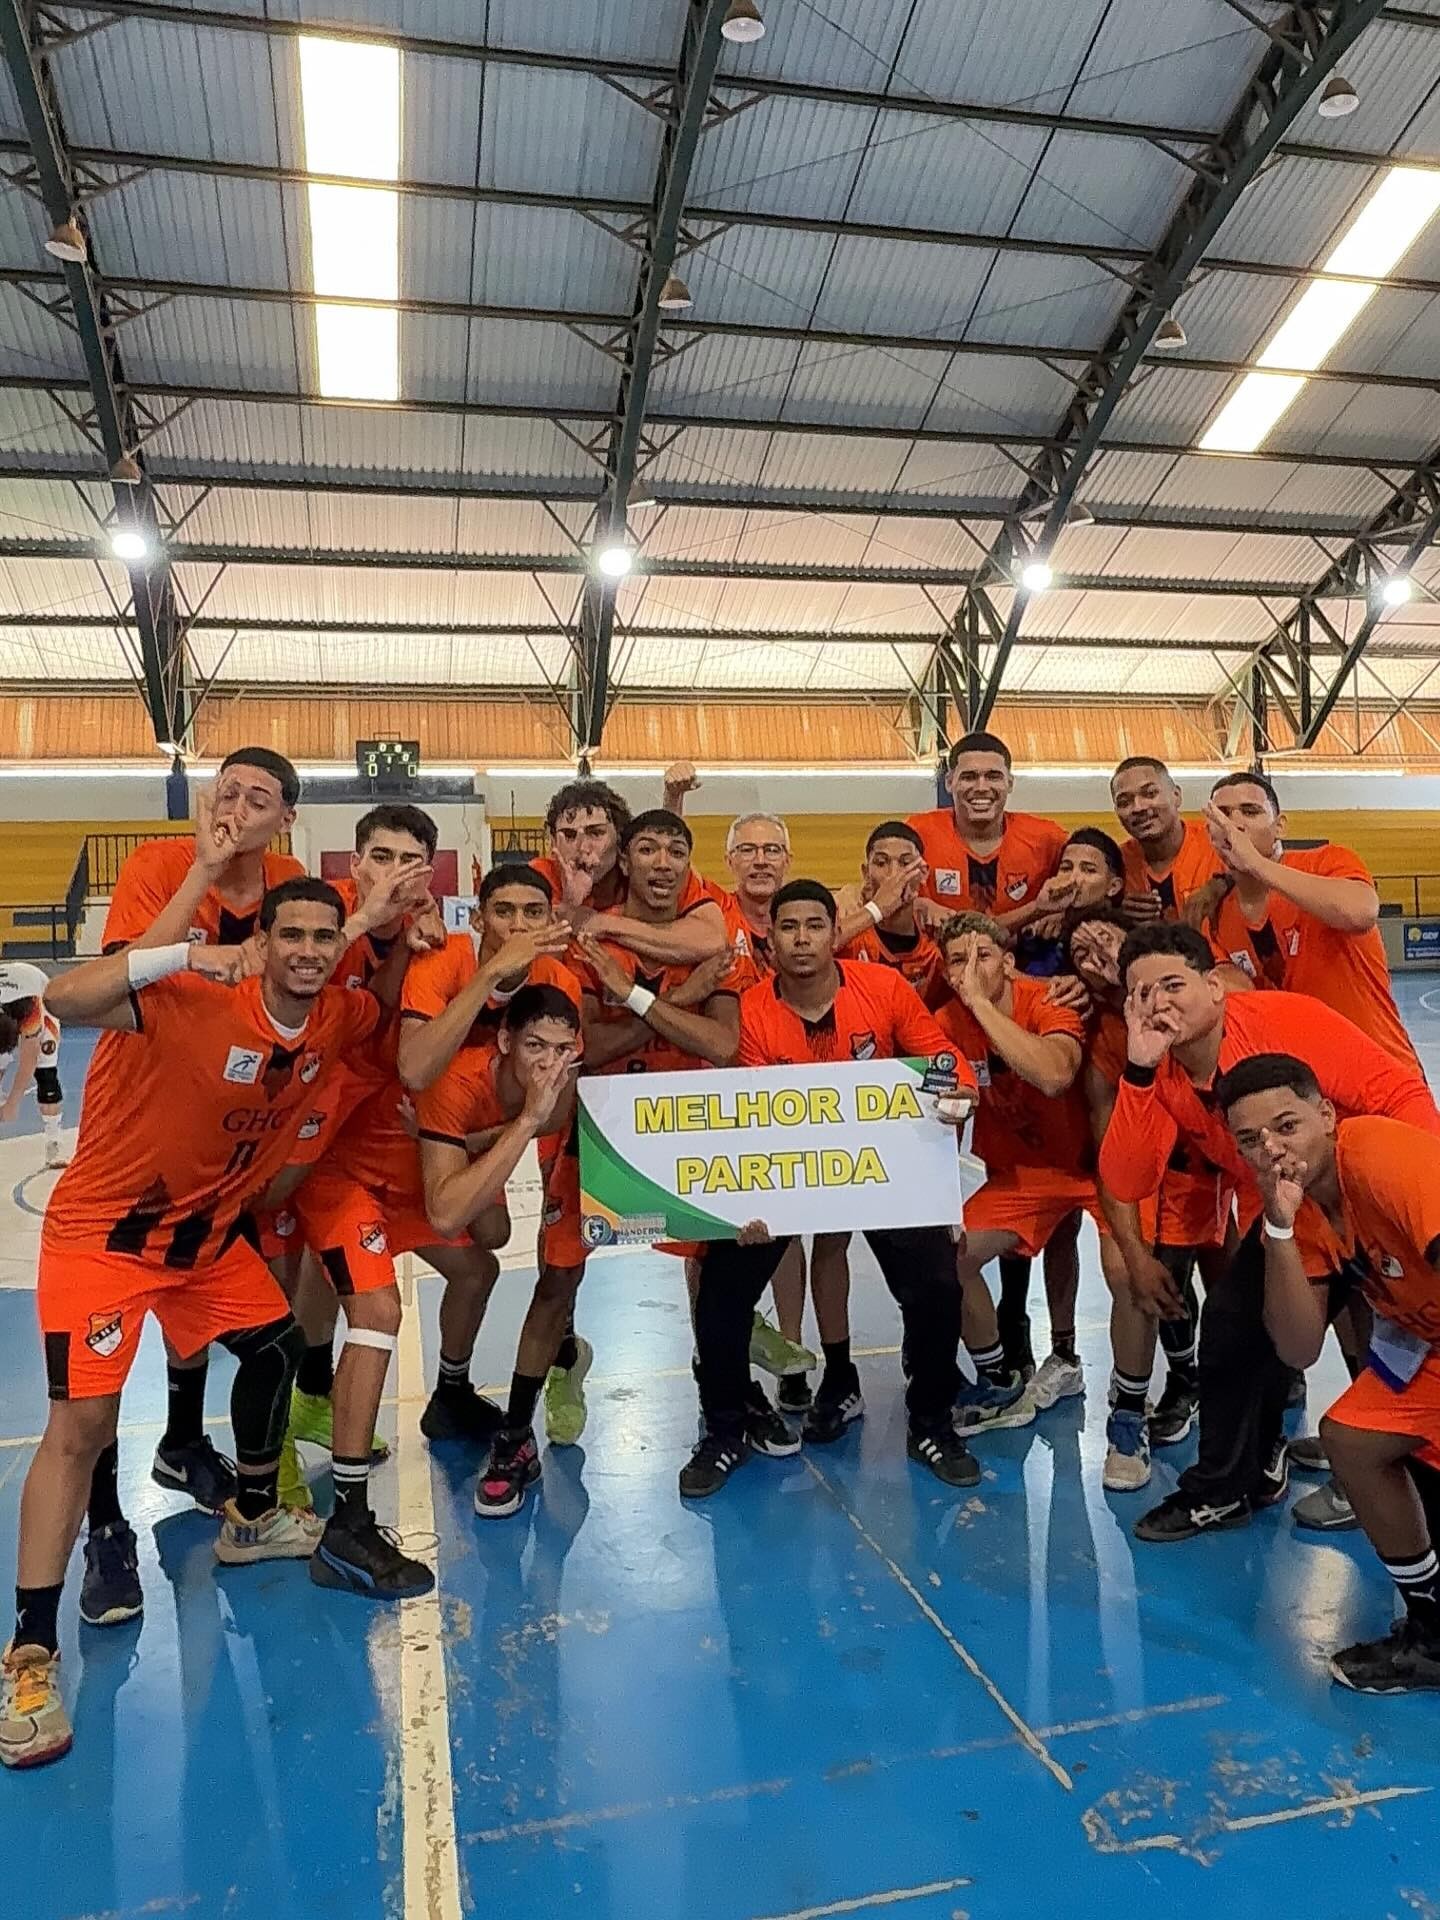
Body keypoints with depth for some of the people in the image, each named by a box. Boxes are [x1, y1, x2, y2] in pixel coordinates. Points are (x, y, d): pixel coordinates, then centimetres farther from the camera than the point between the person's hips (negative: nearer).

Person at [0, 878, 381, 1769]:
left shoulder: (340, 1018, -9)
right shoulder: (193, 1000, -29)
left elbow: (395, 1010, 15)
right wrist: (183, 956, -52)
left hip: (208, 1230, 7)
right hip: (103, 1231, -7)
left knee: (277, 1349, 17)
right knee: (83, 1422, -12)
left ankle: (252, 1518, 41)